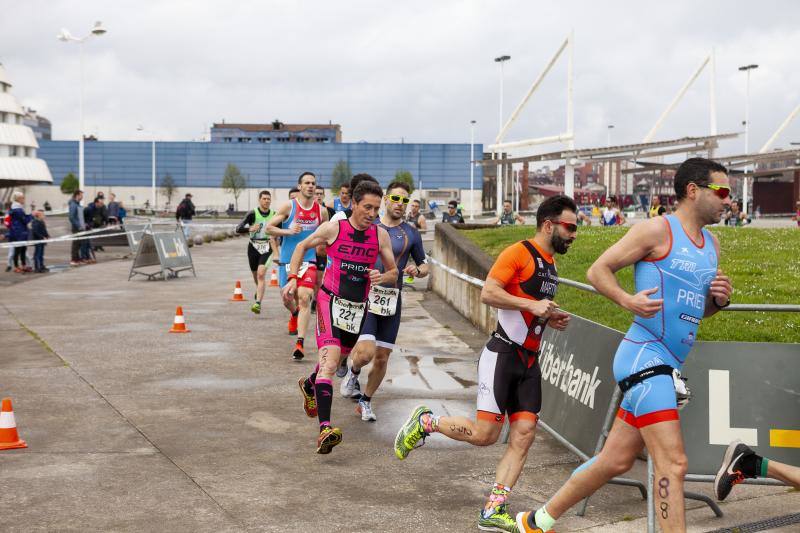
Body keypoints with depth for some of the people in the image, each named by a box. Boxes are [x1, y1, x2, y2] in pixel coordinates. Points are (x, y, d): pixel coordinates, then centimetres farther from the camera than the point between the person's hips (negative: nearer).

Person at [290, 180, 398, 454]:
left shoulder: (380, 235, -1)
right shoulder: (333, 228, -9)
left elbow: (393, 272, 6)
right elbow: (302, 246, 7)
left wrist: (382, 277, -17)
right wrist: (292, 278, -3)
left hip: (358, 307, 5)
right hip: (331, 301, -5)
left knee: (338, 357, 23)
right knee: (329, 362, -21)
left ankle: (309, 385, 57)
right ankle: (325, 428, -30)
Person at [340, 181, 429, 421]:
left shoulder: (411, 234, 6)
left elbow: (424, 265, 14)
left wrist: (416, 271, -8)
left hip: (392, 300, 2)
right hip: (365, 295, -2)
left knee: (382, 358, 5)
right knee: (366, 352, -18)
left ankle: (366, 401, 27)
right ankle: (353, 373, 17)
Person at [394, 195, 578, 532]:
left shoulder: (550, 263, 19)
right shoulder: (519, 253, -10)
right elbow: (488, 293, -19)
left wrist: (550, 319, 12)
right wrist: (530, 304, -21)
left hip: (529, 363, 8)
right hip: (502, 355, -8)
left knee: (523, 436, -1)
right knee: (484, 434, -9)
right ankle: (425, 422, 14)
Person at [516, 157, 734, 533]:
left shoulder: (711, 244, 18)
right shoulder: (658, 229, -7)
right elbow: (598, 270, -6)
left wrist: (720, 299, 4)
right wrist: (627, 300, -22)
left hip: (668, 367, 9)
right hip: (644, 357, -9)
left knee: (616, 461, 12)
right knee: (673, 464, -14)